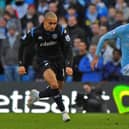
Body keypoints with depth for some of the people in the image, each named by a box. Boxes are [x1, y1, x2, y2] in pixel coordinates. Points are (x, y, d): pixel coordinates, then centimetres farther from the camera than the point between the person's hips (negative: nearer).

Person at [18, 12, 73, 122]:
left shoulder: (61, 31, -19)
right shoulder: (36, 33, -18)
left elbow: (68, 48, -20)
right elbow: (22, 46, -4)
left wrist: (68, 66, -33)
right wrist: (21, 64, -7)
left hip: (59, 59, 3)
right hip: (44, 60, -3)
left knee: (58, 89, 8)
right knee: (54, 85, -27)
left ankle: (37, 95, 35)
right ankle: (63, 111, -12)